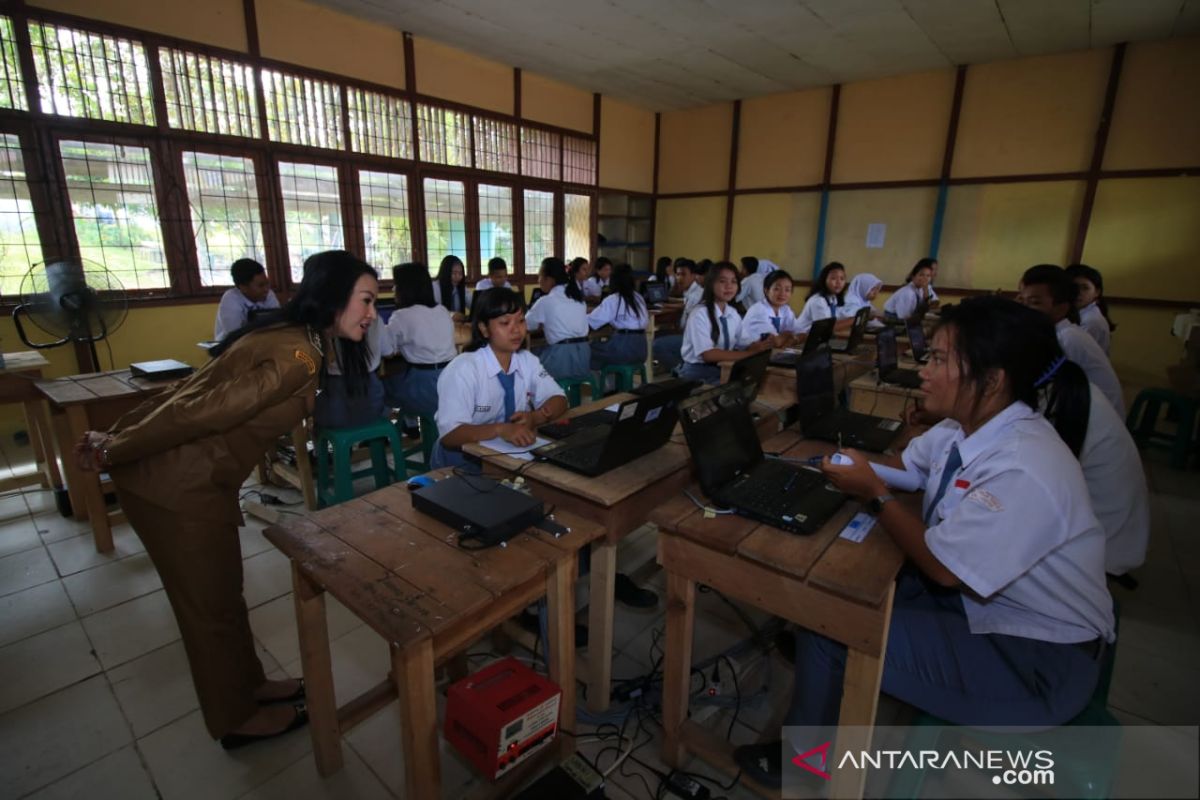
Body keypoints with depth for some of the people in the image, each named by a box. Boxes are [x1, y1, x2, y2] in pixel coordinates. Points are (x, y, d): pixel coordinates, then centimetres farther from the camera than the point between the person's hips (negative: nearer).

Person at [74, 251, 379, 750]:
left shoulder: (287, 337, 7)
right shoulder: (297, 357, -26)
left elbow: (190, 393, 8)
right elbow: (198, 410, -24)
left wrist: (117, 439, 11)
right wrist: (113, 453, -12)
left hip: (191, 478, 9)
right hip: (180, 487, -9)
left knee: (219, 593, 22)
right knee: (211, 602, 10)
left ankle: (247, 686, 43)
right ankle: (236, 718, 33)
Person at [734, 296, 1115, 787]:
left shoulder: (1023, 471, -32)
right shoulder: (965, 427, -5)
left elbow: (943, 567, -25)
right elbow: (906, 466, 13)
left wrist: (874, 494, -16)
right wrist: (860, 470, -6)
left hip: (1036, 657, -8)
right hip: (977, 596, 9)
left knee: (829, 629, -15)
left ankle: (804, 758, 14)